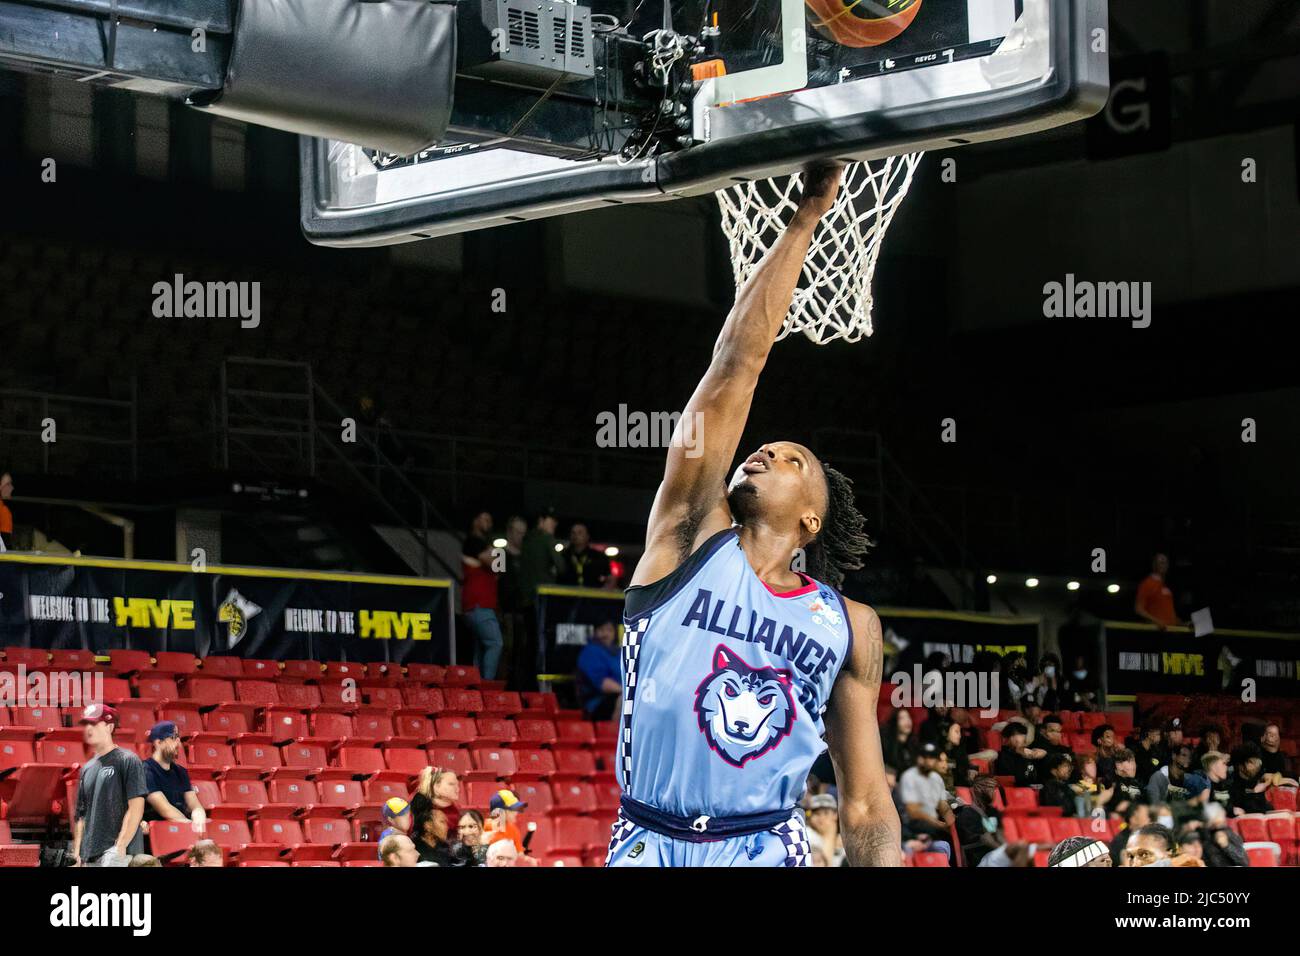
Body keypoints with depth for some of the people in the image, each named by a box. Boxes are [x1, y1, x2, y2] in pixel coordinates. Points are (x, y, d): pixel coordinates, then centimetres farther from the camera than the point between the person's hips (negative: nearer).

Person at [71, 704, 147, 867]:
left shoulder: (127, 761, -2)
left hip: (118, 853, -8)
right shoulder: (86, 769, 20)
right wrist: (77, 852, 10)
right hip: (90, 856, 8)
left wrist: (120, 846, -16)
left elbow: (136, 808, -10)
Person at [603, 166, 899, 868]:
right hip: (649, 844, -1)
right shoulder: (690, 535, 4)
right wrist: (807, 216, -1)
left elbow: (866, 805, 9)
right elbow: (736, 362, 0)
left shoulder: (851, 626, 10)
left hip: (765, 848, 1)